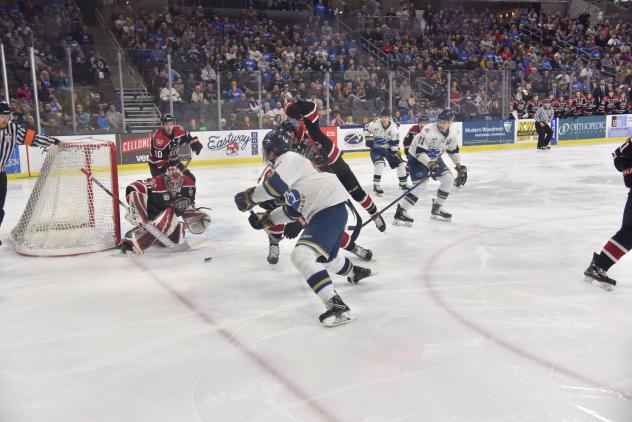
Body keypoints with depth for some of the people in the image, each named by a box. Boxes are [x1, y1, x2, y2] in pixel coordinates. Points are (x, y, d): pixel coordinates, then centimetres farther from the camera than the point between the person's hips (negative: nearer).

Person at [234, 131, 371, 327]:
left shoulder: (289, 159, -9)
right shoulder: (290, 163, 21)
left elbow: (275, 187, -28)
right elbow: (293, 209, 24)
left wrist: (250, 197, -13)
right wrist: (267, 219, 23)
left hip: (330, 209, -11)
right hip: (325, 211, 11)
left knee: (302, 255, -22)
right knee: (326, 257, 32)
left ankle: (337, 306, -27)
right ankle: (355, 272, 62)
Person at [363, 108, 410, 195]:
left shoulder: (394, 127, -17)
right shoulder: (375, 124, -19)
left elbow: (395, 142, -11)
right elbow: (366, 129, -2)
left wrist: (396, 152, -19)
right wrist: (368, 138, -12)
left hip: (388, 148, 3)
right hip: (376, 148, -3)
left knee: (400, 162, 2)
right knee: (379, 164, -26)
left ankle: (403, 183, 21)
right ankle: (376, 185, -19)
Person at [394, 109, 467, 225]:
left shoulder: (454, 133, -9)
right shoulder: (429, 131, -30)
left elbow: (453, 150, 9)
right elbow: (419, 152, -32)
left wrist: (460, 168, 10)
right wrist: (430, 164, -43)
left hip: (434, 158, 7)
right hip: (417, 158, -7)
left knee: (449, 180, 3)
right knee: (419, 186, -19)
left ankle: (436, 209, 16)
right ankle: (400, 213, -15)